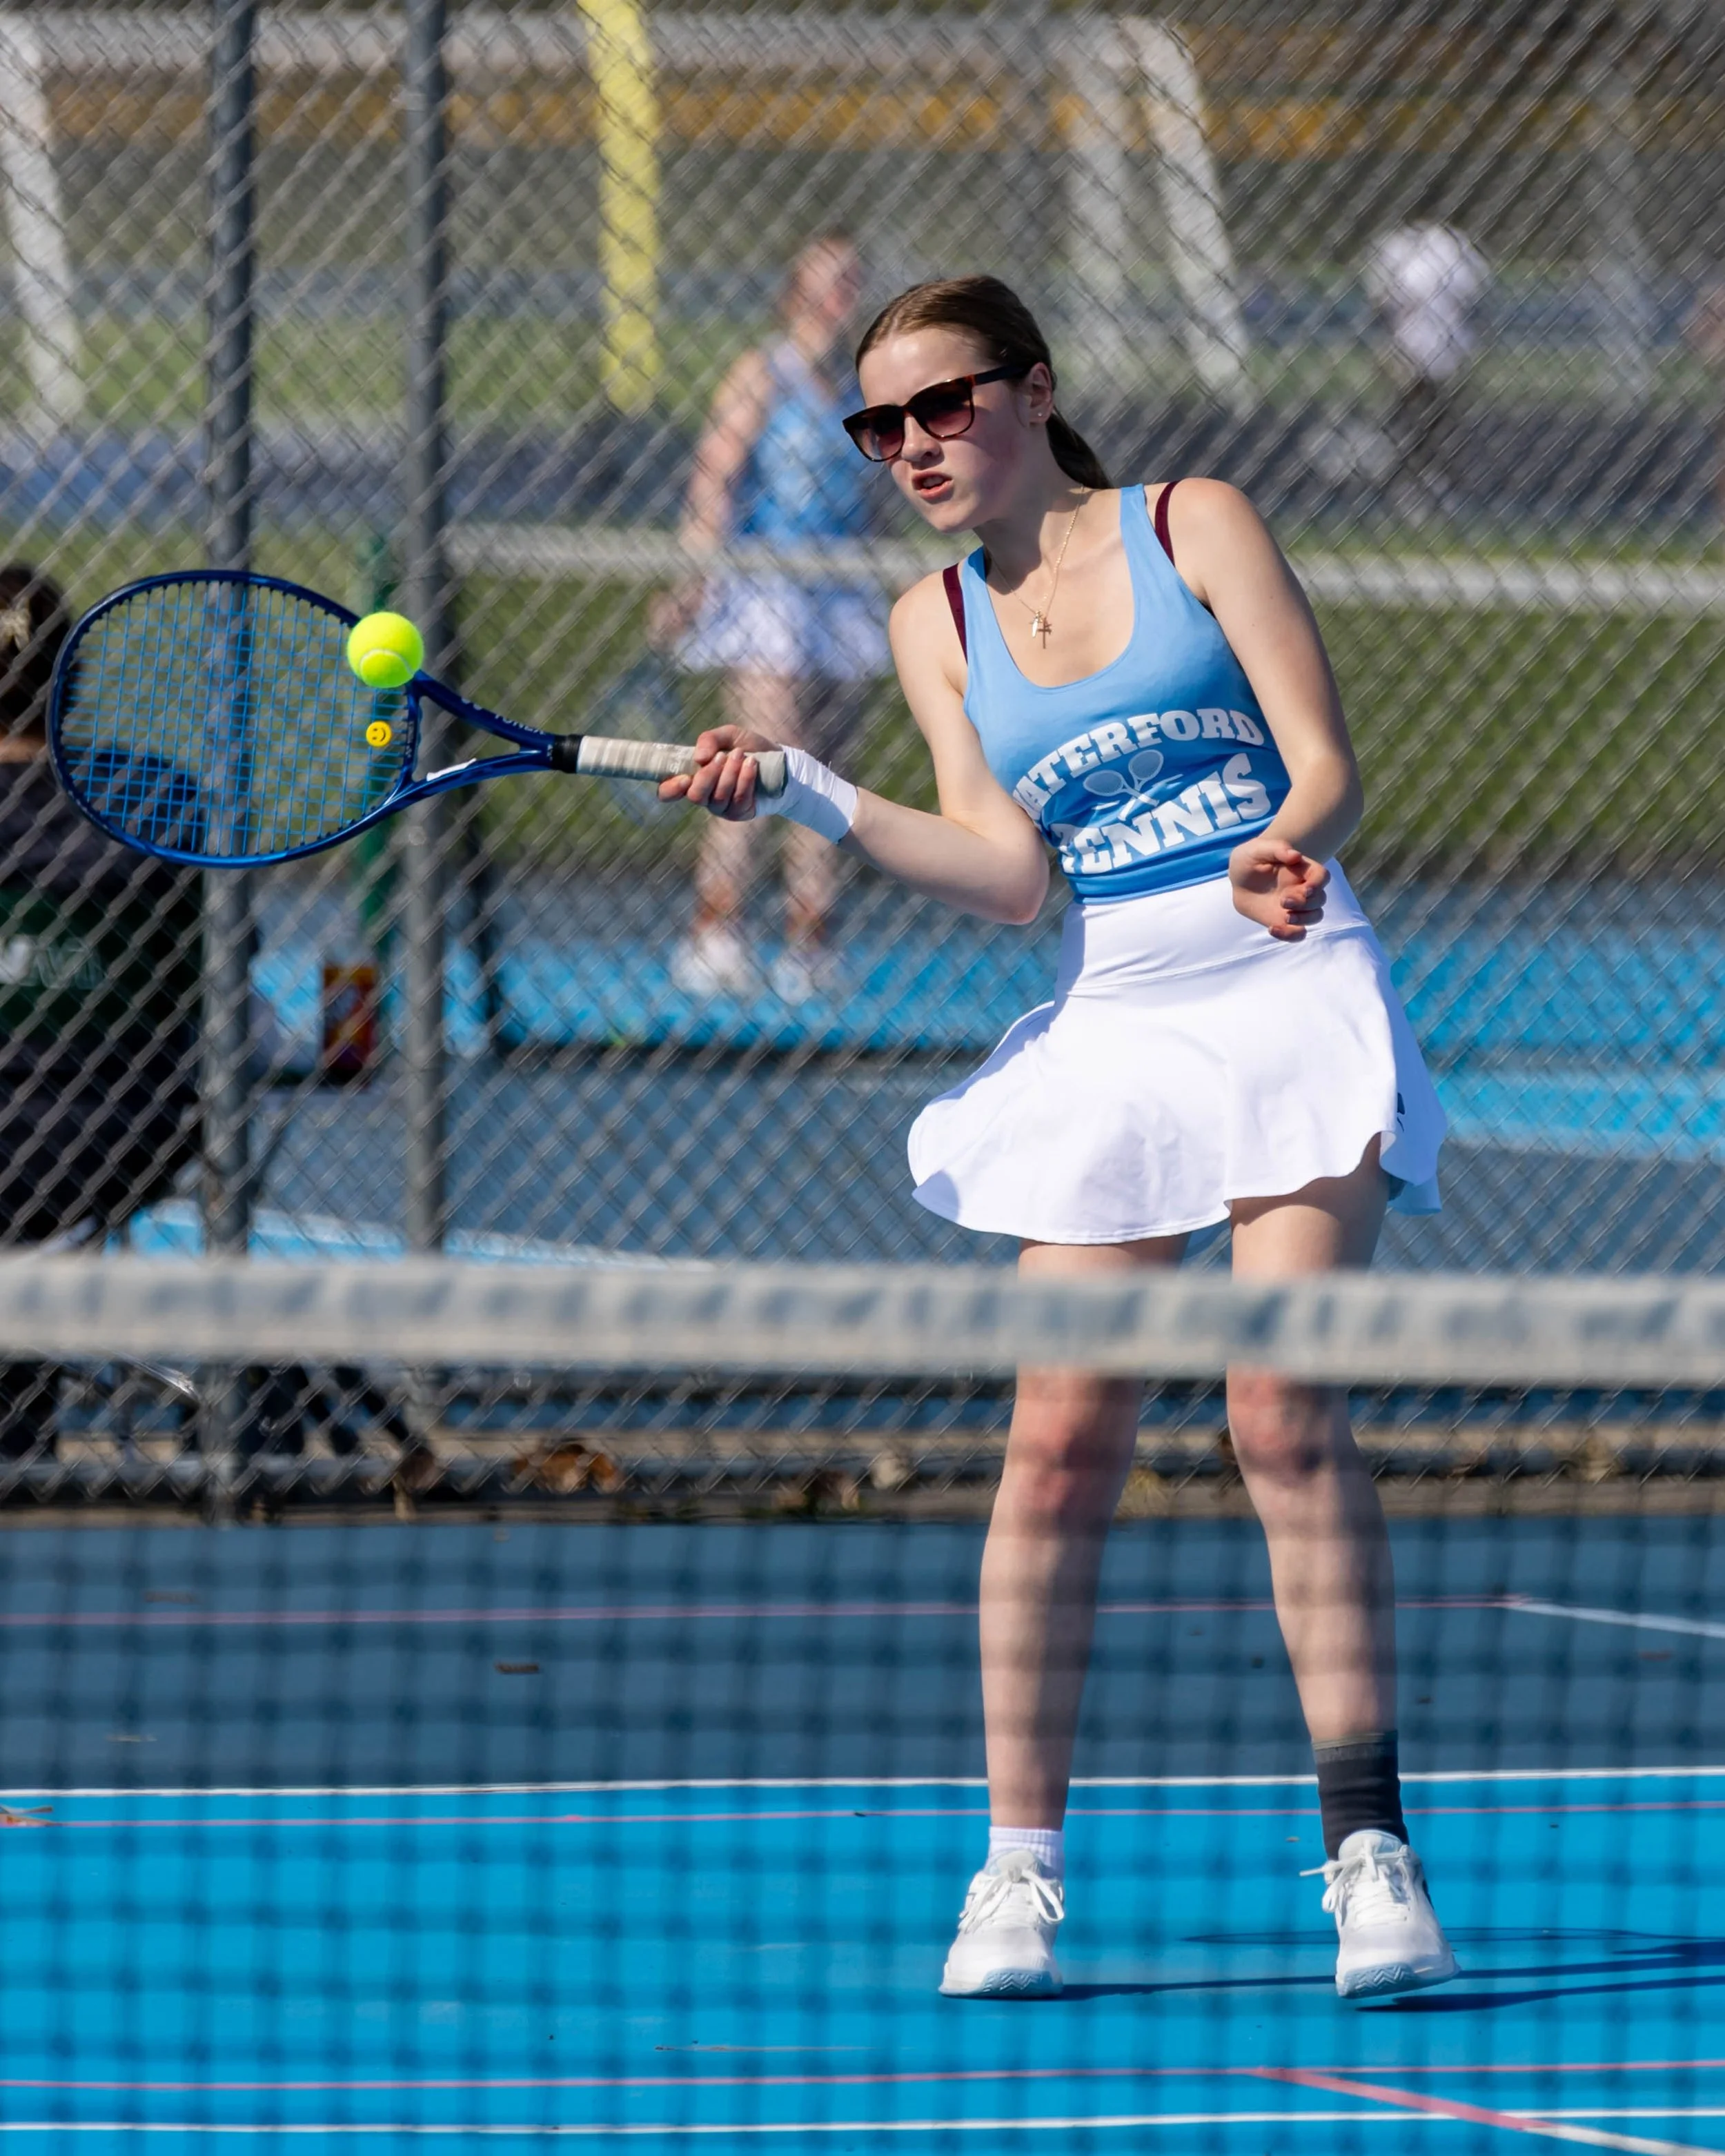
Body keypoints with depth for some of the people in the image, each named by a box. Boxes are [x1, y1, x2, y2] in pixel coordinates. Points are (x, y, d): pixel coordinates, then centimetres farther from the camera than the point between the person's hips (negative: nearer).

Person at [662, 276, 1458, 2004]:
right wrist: (811, 803, -13)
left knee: (1287, 1418, -14)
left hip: (1292, 990, -3)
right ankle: (1017, 1869, 3)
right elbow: (1005, 871, -1)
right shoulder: (938, 625, 11)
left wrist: (1286, 854, -25)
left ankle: (1370, 1849, -12)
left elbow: (1326, 765, -4)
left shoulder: (1193, 526, 3)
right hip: (1112, 1021, 3)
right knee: (1061, 1440, -5)